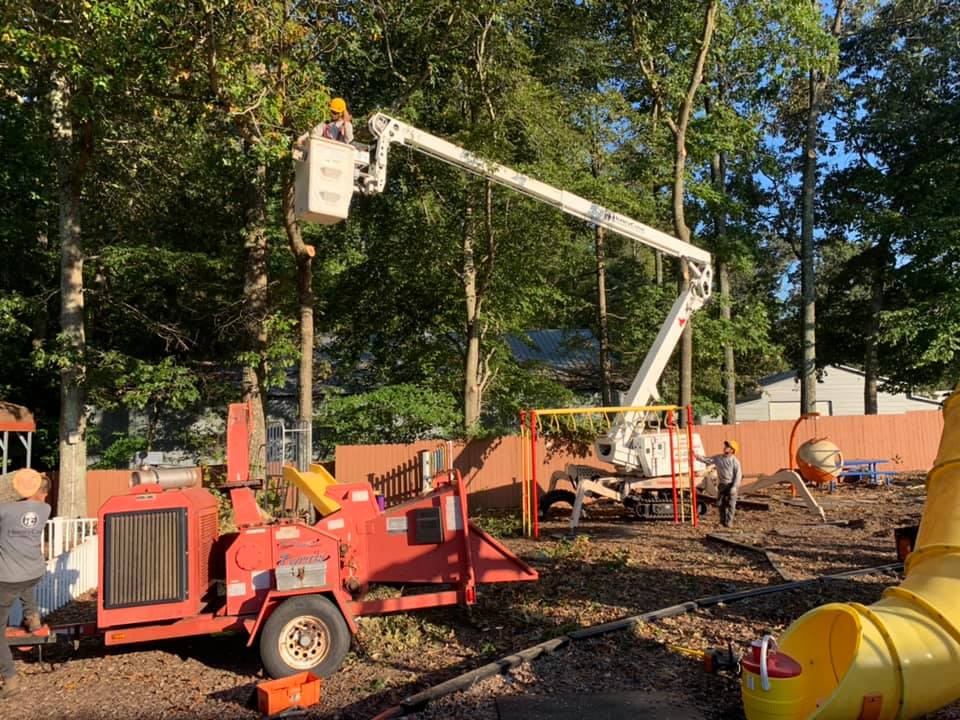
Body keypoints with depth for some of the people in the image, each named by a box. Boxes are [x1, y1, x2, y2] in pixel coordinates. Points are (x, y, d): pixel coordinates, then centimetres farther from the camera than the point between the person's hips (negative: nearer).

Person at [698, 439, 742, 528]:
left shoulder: (735, 461, -9)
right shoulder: (718, 458, 5)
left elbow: (738, 475, -11)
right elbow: (706, 460, 8)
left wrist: (734, 487, -17)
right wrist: (697, 456, -5)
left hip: (731, 485, -5)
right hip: (721, 485, 5)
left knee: (730, 504, -4)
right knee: (721, 503, 7)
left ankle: (729, 522, 1)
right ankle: (722, 520, 21)